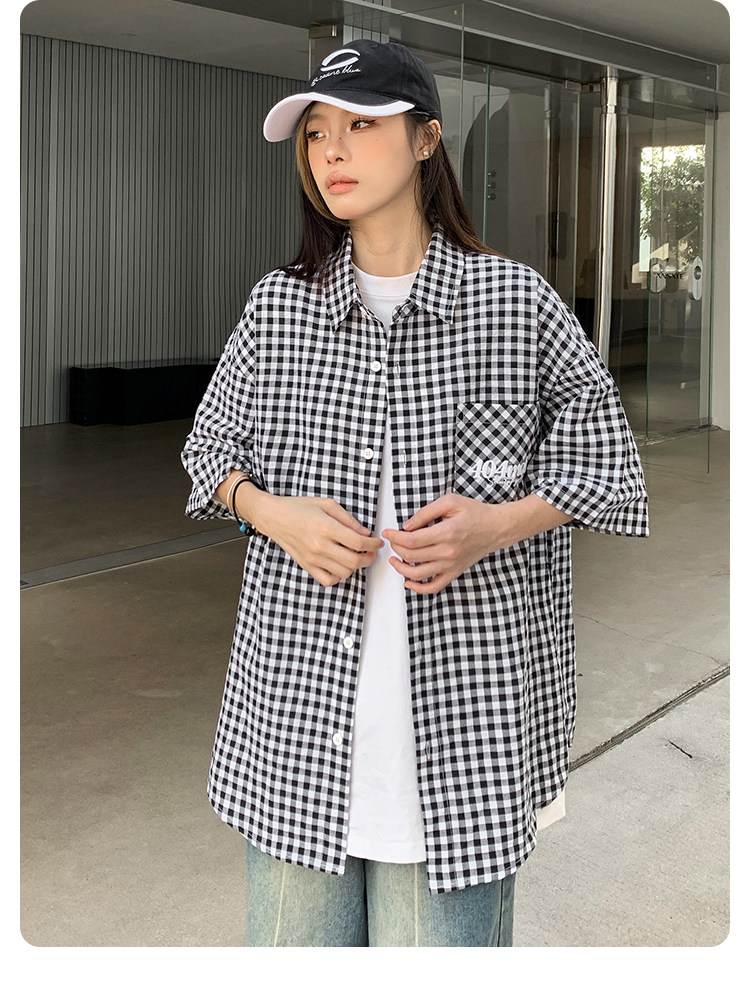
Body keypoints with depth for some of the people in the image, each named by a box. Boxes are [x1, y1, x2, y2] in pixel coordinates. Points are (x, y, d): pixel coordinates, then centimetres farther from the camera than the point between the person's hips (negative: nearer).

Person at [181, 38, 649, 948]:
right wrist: (272, 512, -6)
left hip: (458, 700, -2)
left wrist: (500, 524, -13)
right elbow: (210, 447, 15)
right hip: (300, 683, 3)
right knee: (294, 925, 13)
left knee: (442, 929, 7)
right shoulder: (276, 307, 4)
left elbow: (599, 455, 5)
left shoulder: (515, 302, -3)